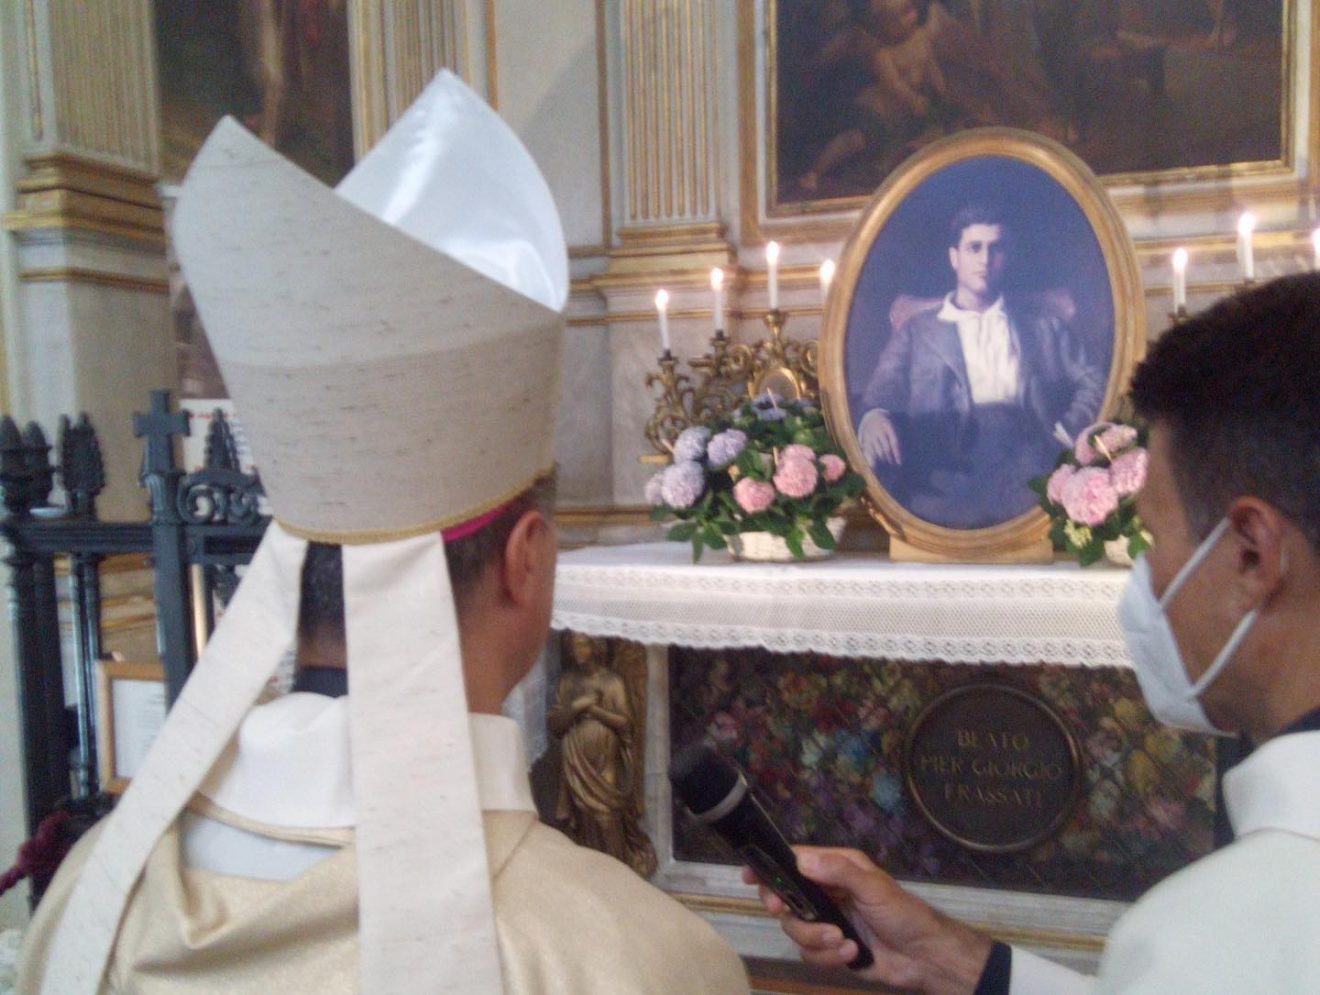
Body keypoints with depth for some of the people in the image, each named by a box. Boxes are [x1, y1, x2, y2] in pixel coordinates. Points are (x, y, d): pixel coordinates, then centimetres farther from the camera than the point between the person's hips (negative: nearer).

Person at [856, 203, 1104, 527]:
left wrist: (1068, 431, -5)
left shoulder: (1044, 324, 26)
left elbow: (1091, 382, 17)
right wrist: (874, 417, -19)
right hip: (951, 459, 0)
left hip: (1028, 448, 1)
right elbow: (881, 393, 7)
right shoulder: (918, 329, 20)